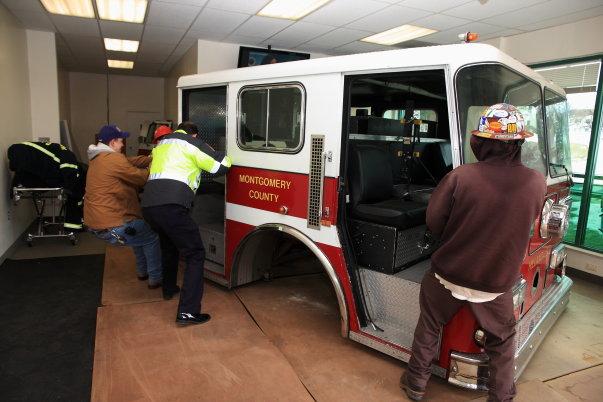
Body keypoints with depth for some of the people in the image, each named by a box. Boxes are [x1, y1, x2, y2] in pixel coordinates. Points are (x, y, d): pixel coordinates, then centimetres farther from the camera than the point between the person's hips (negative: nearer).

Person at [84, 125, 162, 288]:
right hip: (110, 227, -10)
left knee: (140, 230, 30)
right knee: (153, 237, 7)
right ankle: (156, 278, 17)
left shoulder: (99, 158, 12)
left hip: (94, 222, 10)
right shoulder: (114, 159, -19)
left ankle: (142, 271, 40)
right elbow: (141, 177, -12)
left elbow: (132, 161, 10)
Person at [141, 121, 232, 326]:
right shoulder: (193, 144, 5)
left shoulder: (162, 144, 27)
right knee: (195, 255, -1)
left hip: (148, 204, 8)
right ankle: (187, 311, -8)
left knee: (169, 246, 32)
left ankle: (169, 289, 47)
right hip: (171, 206, -8)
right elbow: (222, 165, 4)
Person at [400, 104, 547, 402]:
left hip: (448, 276, -1)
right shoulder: (537, 184, -12)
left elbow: (434, 223, -11)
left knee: (428, 327, 21)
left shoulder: (459, 177, -21)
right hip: (496, 285, 1)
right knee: (502, 342, 24)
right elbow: (523, 224, 5)